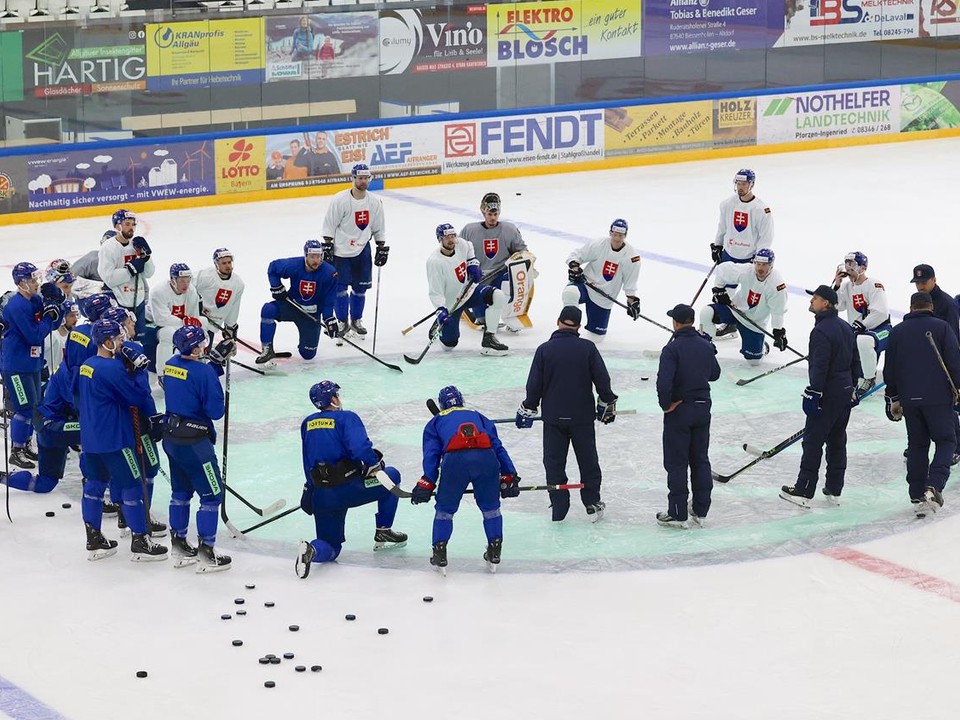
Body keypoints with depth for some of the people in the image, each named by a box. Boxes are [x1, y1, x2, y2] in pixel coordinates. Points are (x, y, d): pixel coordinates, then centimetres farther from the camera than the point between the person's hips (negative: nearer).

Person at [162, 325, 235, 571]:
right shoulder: (203, 372, -21)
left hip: (171, 438, 8)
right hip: (194, 442, -8)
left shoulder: (171, 365, 3)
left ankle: (179, 547, 28)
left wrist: (216, 362, 9)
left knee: (181, 491, 20)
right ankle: (206, 555, 3)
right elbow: (215, 411, -16)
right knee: (212, 494, 2)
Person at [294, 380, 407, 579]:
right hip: (348, 489, -5)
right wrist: (374, 464, -5)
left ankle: (311, 550, -20)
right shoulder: (347, 418, -5)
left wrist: (310, 489, 29)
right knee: (391, 476, 21)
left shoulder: (307, 424, 13)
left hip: (320, 495, 5)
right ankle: (383, 532, 21)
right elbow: (360, 447, -21)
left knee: (331, 547, 15)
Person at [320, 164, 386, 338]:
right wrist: (327, 245, -12)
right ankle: (343, 322, 11)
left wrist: (382, 248, 8)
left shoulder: (375, 202, -1)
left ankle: (356, 320, 22)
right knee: (340, 287, -3)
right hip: (341, 250, -4)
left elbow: (378, 229, 10)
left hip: (362, 249, 4)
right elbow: (329, 225, -9)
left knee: (360, 287, 6)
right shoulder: (340, 200, -15)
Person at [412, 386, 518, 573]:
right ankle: (494, 553, 23)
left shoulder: (436, 422, 31)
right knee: (491, 507, 22)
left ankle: (440, 554, 16)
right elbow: (498, 447, 26)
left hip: (455, 459, -2)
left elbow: (431, 454, 16)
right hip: (486, 458, 2)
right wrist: (508, 476, 22)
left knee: (445, 509, 18)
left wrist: (427, 483, 10)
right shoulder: (479, 417, 37)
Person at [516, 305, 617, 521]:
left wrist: (527, 410, 9)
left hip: (553, 416, 0)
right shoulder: (587, 348, -7)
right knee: (588, 460, 12)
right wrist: (607, 404, 10)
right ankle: (592, 504, 16)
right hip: (582, 415, 0)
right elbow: (602, 378, -4)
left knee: (554, 462, 8)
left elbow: (534, 384, -3)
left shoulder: (544, 350, -6)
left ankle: (558, 508, 8)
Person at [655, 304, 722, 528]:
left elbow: (664, 381, -28)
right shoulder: (706, 346, 0)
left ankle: (678, 514, 3)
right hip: (703, 407, 6)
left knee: (676, 463, 1)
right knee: (700, 459, 14)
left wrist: (666, 405, -13)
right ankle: (700, 511, 19)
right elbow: (714, 374, 15)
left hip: (679, 409, -5)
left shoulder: (672, 348, -18)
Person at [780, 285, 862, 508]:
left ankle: (803, 492, -1)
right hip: (845, 393, 9)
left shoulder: (821, 331, -18)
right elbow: (855, 361, 17)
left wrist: (813, 394, -19)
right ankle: (834, 491, 18)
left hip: (827, 395, -9)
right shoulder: (846, 328, 11)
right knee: (837, 440, 14)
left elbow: (819, 367, -22)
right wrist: (854, 387, 24)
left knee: (813, 441, -3)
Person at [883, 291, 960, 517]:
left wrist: (893, 398, 21)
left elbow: (889, 369, 12)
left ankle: (917, 497, 9)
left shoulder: (897, 331, 9)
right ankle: (933, 487, -16)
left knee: (917, 445, 12)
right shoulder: (941, 327, -2)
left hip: (909, 399, 4)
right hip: (939, 397, -3)